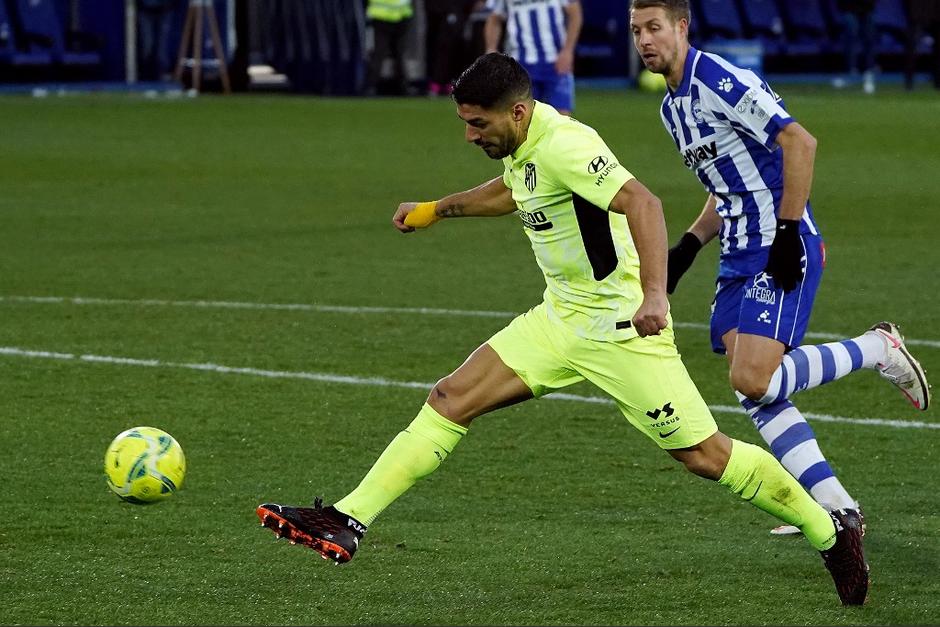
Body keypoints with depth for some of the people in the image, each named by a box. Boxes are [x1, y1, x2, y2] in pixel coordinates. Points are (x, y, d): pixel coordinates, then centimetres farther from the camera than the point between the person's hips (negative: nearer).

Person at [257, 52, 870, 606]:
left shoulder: (564, 144, -22)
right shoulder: (523, 146, 7)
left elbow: (642, 203, -34)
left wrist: (654, 294, -46)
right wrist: (435, 210, 40)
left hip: (621, 327, -9)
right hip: (560, 319, 9)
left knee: (703, 455, -5)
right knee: (451, 400, -2)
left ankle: (832, 531, 13)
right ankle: (346, 523, -3)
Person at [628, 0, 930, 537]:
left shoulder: (721, 82, -15)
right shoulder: (672, 106, 16)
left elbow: (799, 142, -22)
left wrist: (788, 231, -22)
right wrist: (689, 246, 14)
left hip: (783, 251, -9)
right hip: (739, 255, 9)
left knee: (753, 379, -20)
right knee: (754, 392, 0)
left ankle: (879, 350, 0)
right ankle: (836, 508, 4)